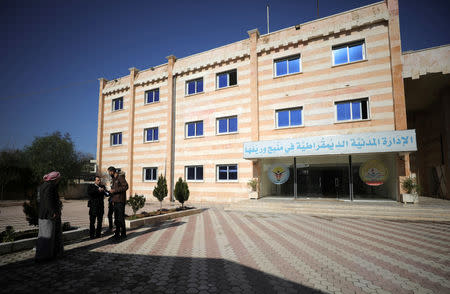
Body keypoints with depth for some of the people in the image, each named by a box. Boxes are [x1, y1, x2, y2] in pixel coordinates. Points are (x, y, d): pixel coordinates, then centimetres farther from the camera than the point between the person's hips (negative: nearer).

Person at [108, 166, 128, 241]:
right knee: (116, 218, 12)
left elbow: (126, 186, -19)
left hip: (120, 201, -9)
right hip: (115, 201, 9)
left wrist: (114, 190, -18)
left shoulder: (120, 177, -9)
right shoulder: (113, 179, 18)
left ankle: (123, 234, 4)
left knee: (121, 218, -5)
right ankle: (117, 233, 21)